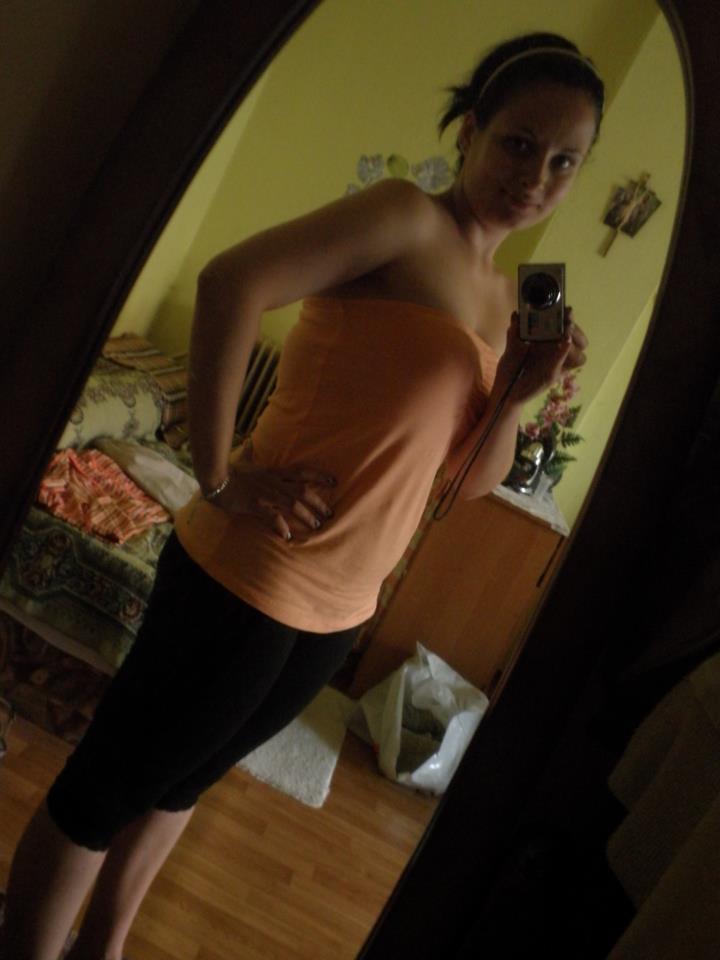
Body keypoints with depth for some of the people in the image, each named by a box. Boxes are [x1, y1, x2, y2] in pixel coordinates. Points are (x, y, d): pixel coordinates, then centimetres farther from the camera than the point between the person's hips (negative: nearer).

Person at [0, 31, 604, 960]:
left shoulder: (501, 299, 12)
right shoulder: (407, 216, -11)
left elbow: (472, 476, 12)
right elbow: (229, 281, -25)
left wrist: (517, 395, -5)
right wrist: (217, 476, -22)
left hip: (342, 606, 8)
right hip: (248, 576, -8)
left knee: (177, 780, 26)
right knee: (104, 789, 10)